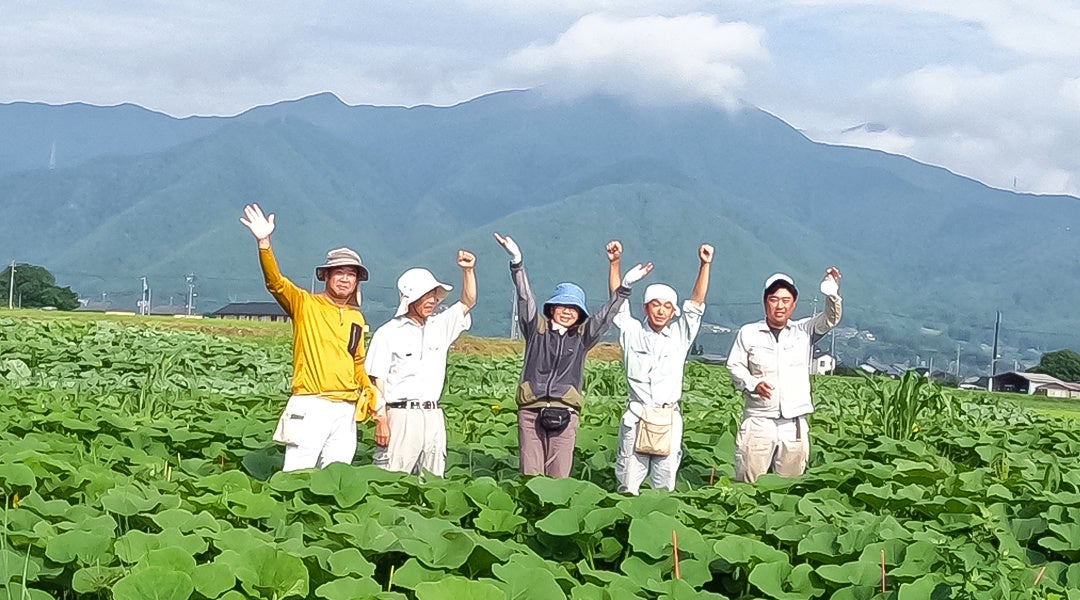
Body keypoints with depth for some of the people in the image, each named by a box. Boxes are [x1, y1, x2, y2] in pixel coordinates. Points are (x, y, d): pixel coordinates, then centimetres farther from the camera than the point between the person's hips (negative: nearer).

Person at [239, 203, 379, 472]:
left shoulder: (356, 318, 17)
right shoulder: (305, 304, 2)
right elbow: (275, 282, -15)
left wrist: (370, 393, 14)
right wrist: (264, 243, -28)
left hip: (346, 410, 5)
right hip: (310, 406, -5)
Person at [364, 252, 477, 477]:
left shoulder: (440, 326, 14)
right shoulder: (388, 333, 0)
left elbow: (468, 302, 15)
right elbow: (377, 382, -4)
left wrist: (468, 271, -1)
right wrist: (382, 422, -12)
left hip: (433, 416, 5)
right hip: (401, 414, -5)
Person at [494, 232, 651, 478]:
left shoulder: (582, 336, 15)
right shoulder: (536, 328, 10)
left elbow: (606, 315, 10)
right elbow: (525, 298, 1)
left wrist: (625, 286, -2)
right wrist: (516, 262, -11)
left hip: (565, 413, 1)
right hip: (530, 410, -1)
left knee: (559, 478, -3)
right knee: (530, 476, -3)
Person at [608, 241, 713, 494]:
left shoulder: (680, 335, 8)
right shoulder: (632, 332, 6)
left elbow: (696, 303, 1)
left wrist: (705, 265, -10)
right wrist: (614, 263, -9)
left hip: (669, 418, 1)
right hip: (636, 416, -1)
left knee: (665, 488, 3)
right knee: (628, 487, -1)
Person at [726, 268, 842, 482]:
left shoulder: (804, 331, 8)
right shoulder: (748, 333, 5)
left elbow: (830, 319, -5)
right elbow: (735, 366, 5)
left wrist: (833, 292, -23)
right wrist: (753, 384, -14)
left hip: (794, 425, 2)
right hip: (758, 422, -1)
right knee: (747, 485, -3)